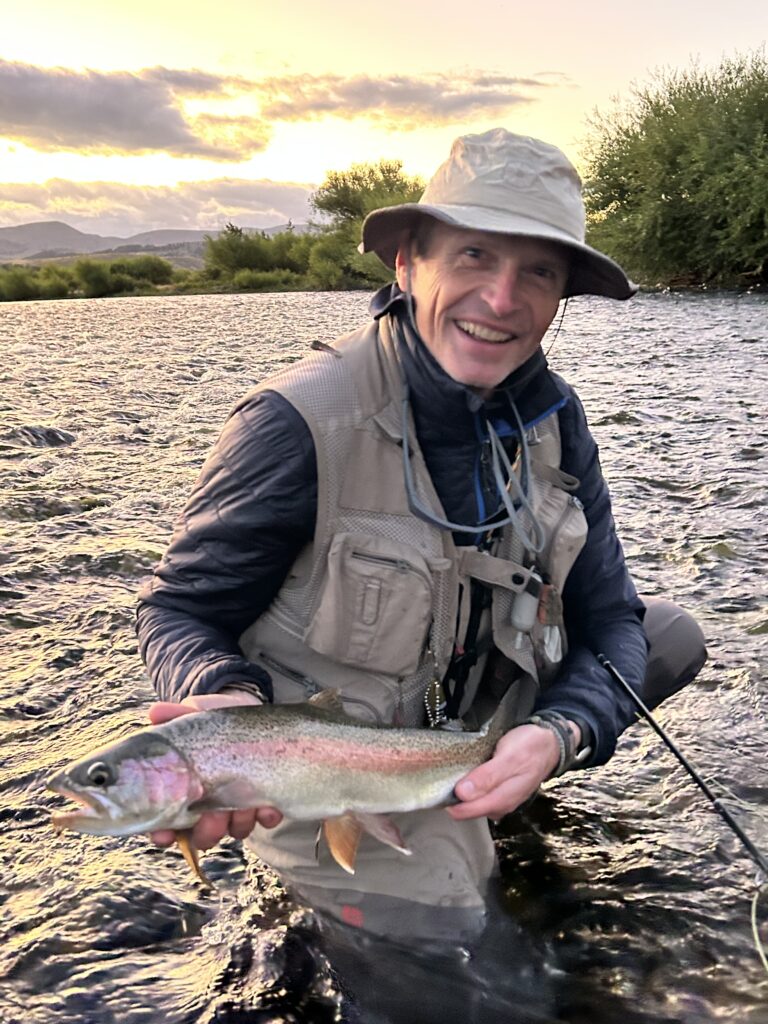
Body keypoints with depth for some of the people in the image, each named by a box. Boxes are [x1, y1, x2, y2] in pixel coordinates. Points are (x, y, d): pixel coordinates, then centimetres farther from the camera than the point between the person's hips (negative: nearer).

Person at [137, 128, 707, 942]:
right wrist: (231, 700, -39)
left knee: (672, 637, 5)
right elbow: (177, 609, -16)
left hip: (475, 723, 6)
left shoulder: (551, 418, -9)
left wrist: (560, 734, -25)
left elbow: (610, 621, -4)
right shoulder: (299, 422, -27)